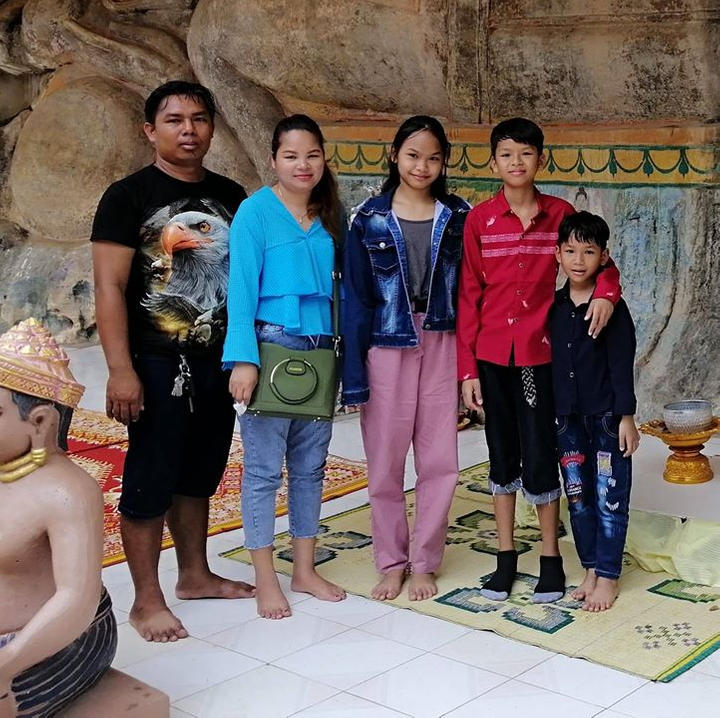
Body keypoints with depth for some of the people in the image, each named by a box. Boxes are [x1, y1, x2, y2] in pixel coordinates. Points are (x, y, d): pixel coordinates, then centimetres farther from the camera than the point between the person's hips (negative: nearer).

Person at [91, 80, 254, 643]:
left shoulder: (231, 196, 9)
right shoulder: (129, 197, -6)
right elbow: (109, 287, -11)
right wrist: (121, 369, -18)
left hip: (219, 361, 5)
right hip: (158, 365, -5)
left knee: (199, 476, 16)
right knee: (151, 480, 0)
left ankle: (195, 575, 31)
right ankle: (147, 600, 11)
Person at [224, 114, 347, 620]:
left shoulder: (329, 215, 10)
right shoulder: (256, 212, -6)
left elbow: (336, 284, 13)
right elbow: (241, 287, -11)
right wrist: (243, 359, -18)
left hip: (319, 349, 6)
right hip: (273, 345, -6)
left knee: (310, 464, 11)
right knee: (265, 467, -1)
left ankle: (305, 569, 23)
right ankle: (266, 579, 9)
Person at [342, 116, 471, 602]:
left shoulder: (457, 217, 3)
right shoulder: (370, 219, -1)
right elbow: (356, 299, -1)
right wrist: (354, 373, -5)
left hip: (442, 348, 1)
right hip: (387, 349, -1)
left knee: (439, 462, 5)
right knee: (386, 463, 6)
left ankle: (424, 563, 19)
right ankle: (392, 562, 22)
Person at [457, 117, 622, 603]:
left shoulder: (561, 213, 0)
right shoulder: (480, 220, -2)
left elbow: (600, 262, 9)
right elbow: (468, 297, 0)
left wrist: (606, 292, -15)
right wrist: (467, 367, -3)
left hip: (540, 354, -1)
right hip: (492, 355, 1)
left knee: (539, 456, 0)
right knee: (502, 455, 11)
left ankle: (551, 557, 16)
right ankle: (506, 557, 22)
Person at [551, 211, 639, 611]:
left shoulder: (612, 307, -8)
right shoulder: (554, 307, 5)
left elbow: (622, 366, -9)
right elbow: (551, 360, 11)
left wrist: (626, 416, -13)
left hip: (607, 417, -5)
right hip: (568, 418, 5)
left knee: (610, 499, 1)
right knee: (578, 499, 11)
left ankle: (608, 577, 11)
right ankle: (591, 570, 24)